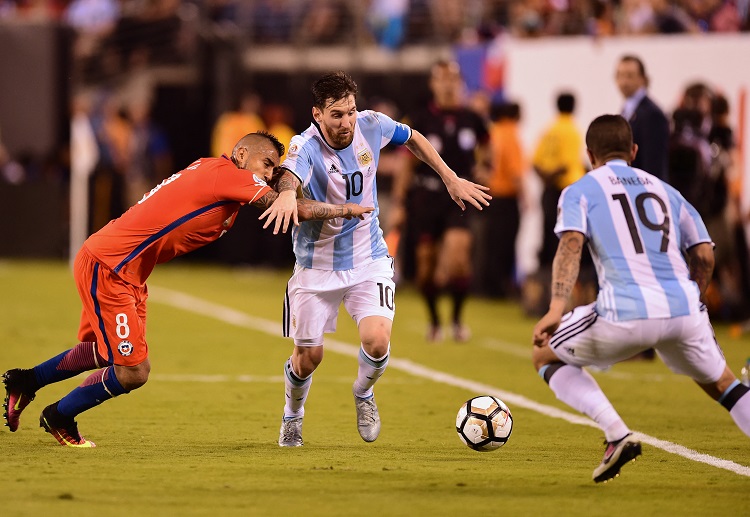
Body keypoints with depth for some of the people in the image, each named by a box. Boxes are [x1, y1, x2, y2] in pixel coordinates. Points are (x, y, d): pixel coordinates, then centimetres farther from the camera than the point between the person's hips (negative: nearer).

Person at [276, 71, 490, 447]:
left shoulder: (371, 126, -10)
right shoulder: (305, 147, -24)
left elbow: (411, 138, 13)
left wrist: (451, 179, 12)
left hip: (368, 261, 2)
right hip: (317, 267, -2)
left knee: (377, 342, -18)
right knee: (308, 356, 4)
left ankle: (363, 393, 16)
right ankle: (292, 416, 37)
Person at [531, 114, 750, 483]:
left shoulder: (580, 191, 12)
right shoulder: (665, 190, 25)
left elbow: (571, 244, -7)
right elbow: (704, 255, 18)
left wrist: (556, 309, -16)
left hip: (625, 313, -4)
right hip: (683, 311, 4)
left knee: (545, 357, 18)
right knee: (719, 383, 27)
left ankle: (617, 434, -1)